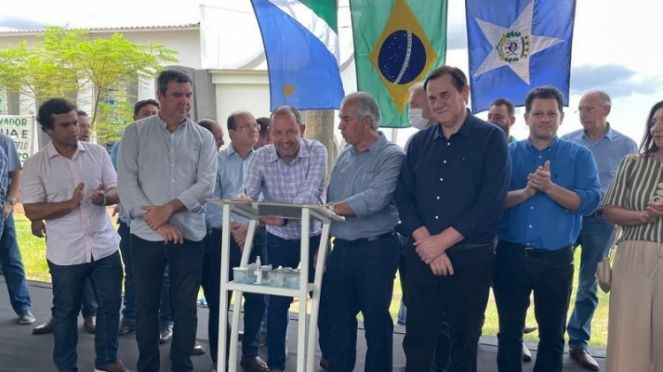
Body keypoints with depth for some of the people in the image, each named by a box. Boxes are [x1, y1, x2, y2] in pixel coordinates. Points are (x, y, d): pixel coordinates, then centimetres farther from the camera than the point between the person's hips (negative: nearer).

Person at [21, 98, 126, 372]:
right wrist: (70, 204, -22)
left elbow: (118, 191, 3)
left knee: (110, 304, 12)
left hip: (104, 246, 3)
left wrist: (104, 197, -19)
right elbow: (32, 211, -9)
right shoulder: (35, 165, -6)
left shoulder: (98, 153, 1)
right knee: (65, 311, 12)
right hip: (65, 254, -2)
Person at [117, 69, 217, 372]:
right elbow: (126, 182, -6)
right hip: (146, 234, 0)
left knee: (185, 307, 8)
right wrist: (157, 221, -13)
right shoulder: (135, 133, 2)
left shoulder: (203, 138, 4)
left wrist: (169, 208, -17)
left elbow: (206, 185, -5)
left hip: (189, 234, 0)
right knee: (146, 306, 11)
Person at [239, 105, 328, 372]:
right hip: (279, 240, 1)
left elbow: (310, 194, -29)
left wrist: (284, 217, -45)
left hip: (313, 236, 0)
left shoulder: (317, 152, -17)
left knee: (323, 297, 12)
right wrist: (243, 200, -43)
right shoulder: (260, 157, -11)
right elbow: (248, 195, -18)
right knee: (278, 301, 6)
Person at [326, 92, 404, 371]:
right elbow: (331, 204, 13)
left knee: (376, 323, 7)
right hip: (341, 249, 7)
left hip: (375, 250, -6)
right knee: (339, 321, 14)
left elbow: (374, 200, -24)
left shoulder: (391, 156, -10)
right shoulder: (345, 156, 11)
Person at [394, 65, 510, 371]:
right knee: (417, 337, 10)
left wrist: (442, 241, -14)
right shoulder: (419, 142, 9)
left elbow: (491, 201, -12)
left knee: (464, 339, 11)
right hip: (422, 256, 3)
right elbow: (403, 196, 3)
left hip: (470, 257, -3)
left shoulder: (491, 138, -3)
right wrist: (426, 242, -11)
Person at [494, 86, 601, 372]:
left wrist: (549, 187, -21)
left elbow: (589, 201, -10)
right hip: (510, 255, 0)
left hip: (556, 259, 0)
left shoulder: (579, 155, 2)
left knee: (552, 334, 14)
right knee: (509, 331, 12)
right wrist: (526, 192, -22)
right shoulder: (507, 153, 3)